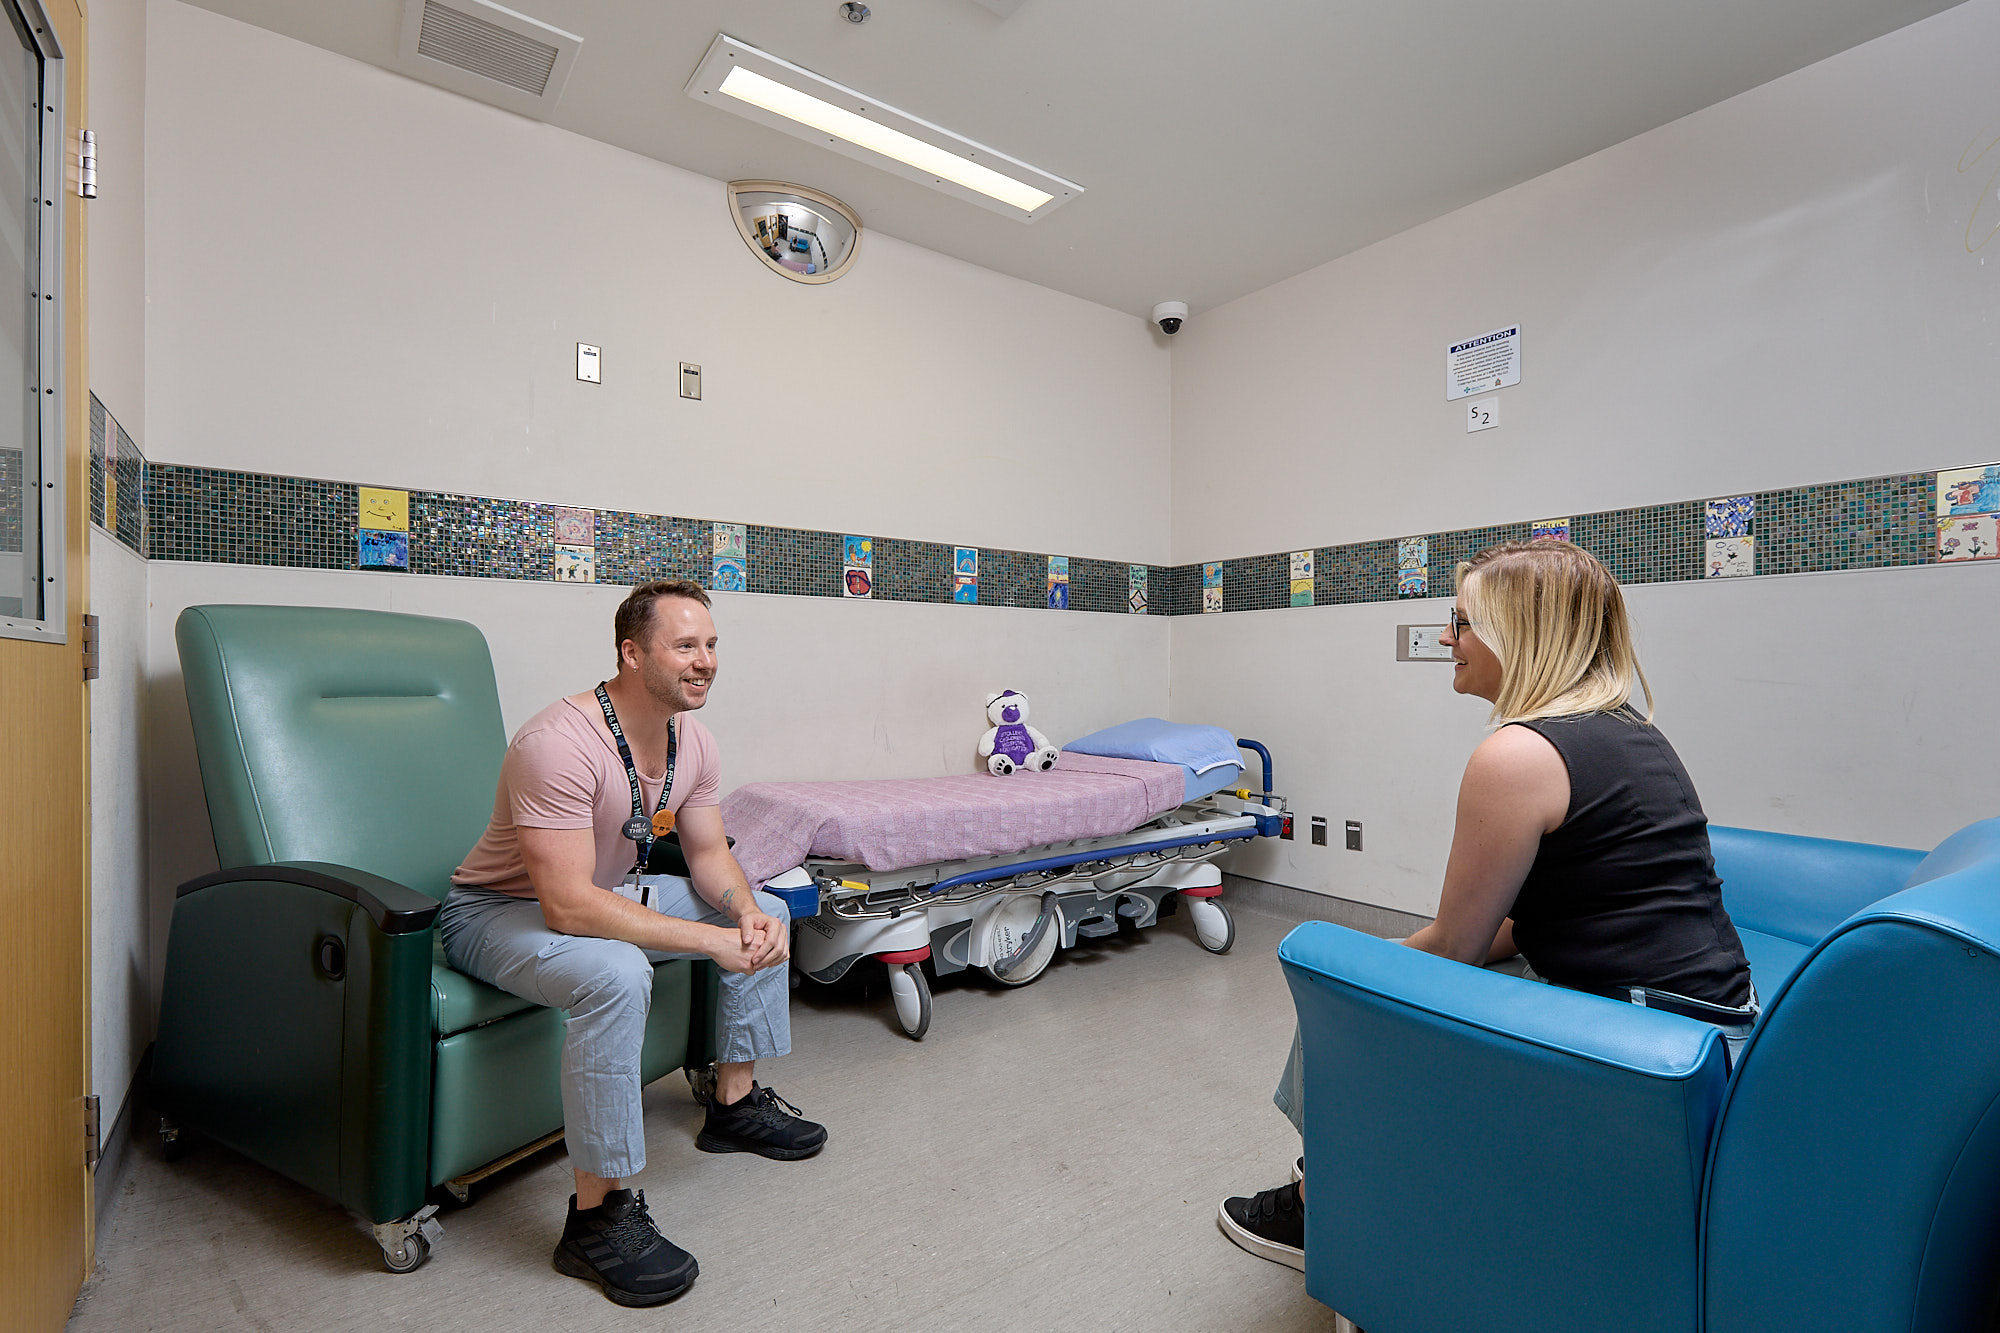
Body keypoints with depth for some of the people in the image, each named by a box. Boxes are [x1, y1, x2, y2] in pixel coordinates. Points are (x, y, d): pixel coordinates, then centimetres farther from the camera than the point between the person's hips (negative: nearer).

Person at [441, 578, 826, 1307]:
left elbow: (708, 854, 1)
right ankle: (598, 1216, -20)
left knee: (766, 914, 3)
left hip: (610, 889, 8)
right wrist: (709, 939, -34)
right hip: (499, 910, -8)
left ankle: (736, 1102, 18)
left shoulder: (691, 741, -7)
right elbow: (569, 905, -36)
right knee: (616, 973, -38)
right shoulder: (560, 744, -33)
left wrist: (746, 913, -20)